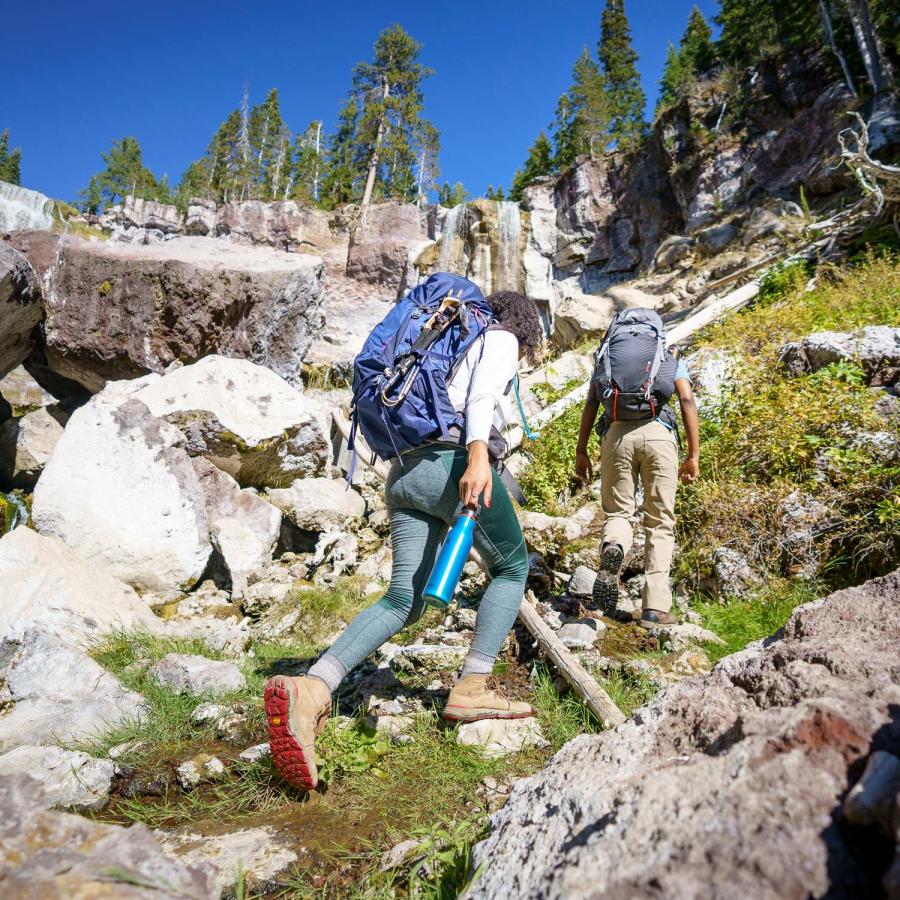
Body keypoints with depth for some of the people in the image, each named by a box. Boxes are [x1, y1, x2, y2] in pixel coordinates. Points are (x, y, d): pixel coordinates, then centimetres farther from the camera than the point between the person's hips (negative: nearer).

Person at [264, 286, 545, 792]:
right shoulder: (500, 338, 10)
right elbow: (482, 394, -12)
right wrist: (478, 455, -27)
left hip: (404, 473, 8)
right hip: (452, 462, -8)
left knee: (403, 601, 1)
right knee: (513, 567, 12)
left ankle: (311, 689, -17)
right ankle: (473, 689, 6)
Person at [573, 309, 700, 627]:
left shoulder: (606, 359, 25)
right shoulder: (671, 362, 24)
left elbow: (590, 404, 11)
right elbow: (688, 402, 8)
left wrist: (581, 451, 10)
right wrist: (694, 455, 6)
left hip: (616, 433, 1)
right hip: (659, 434, 0)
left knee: (617, 512, 12)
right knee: (660, 523, 6)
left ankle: (612, 547, -24)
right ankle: (655, 607, -1)